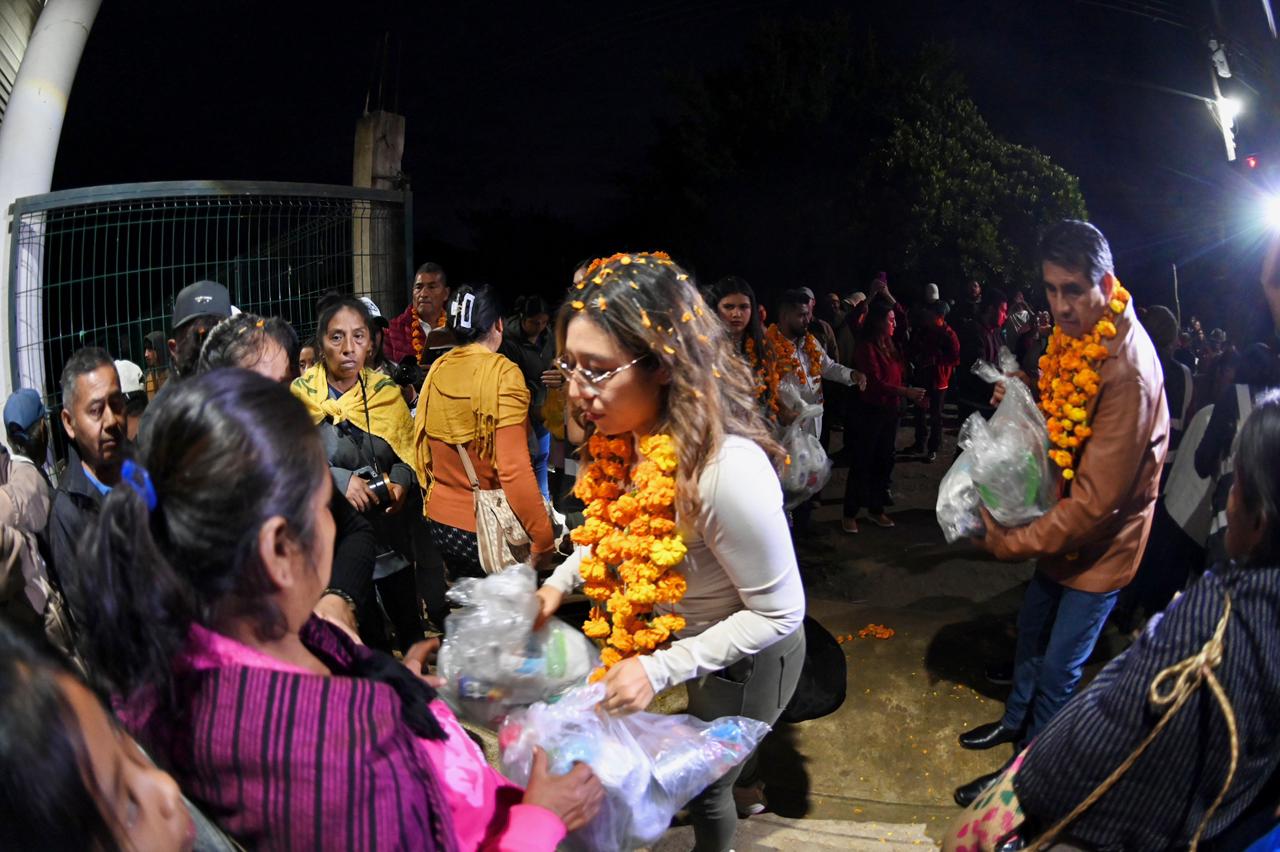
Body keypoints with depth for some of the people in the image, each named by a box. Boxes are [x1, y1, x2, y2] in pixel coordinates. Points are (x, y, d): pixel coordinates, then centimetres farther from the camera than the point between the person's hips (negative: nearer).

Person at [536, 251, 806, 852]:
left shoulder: (727, 470, -41)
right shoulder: (621, 438, -16)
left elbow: (778, 614, -29)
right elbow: (613, 528, 5)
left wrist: (663, 668, -31)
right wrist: (560, 582, -8)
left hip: (745, 660, -6)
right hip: (685, 636, 6)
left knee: (704, 785, 19)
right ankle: (742, 776, 61)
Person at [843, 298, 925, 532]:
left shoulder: (890, 346, 10)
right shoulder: (866, 347, -14)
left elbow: (898, 378, 11)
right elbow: (875, 383, -21)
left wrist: (913, 397, -2)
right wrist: (907, 392, -24)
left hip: (889, 411, 8)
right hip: (868, 412, -7)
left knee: (884, 461, 13)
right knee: (862, 463, -1)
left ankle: (876, 510, 26)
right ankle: (850, 514, 10)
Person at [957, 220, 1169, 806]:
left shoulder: (1127, 369, -32)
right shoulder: (1077, 336, -5)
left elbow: (1097, 500, -30)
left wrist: (1010, 542, -25)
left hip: (1100, 540, -8)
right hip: (1060, 523, 8)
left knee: (1058, 668, 7)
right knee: (1032, 629, 24)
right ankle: (1016, 719, 47)